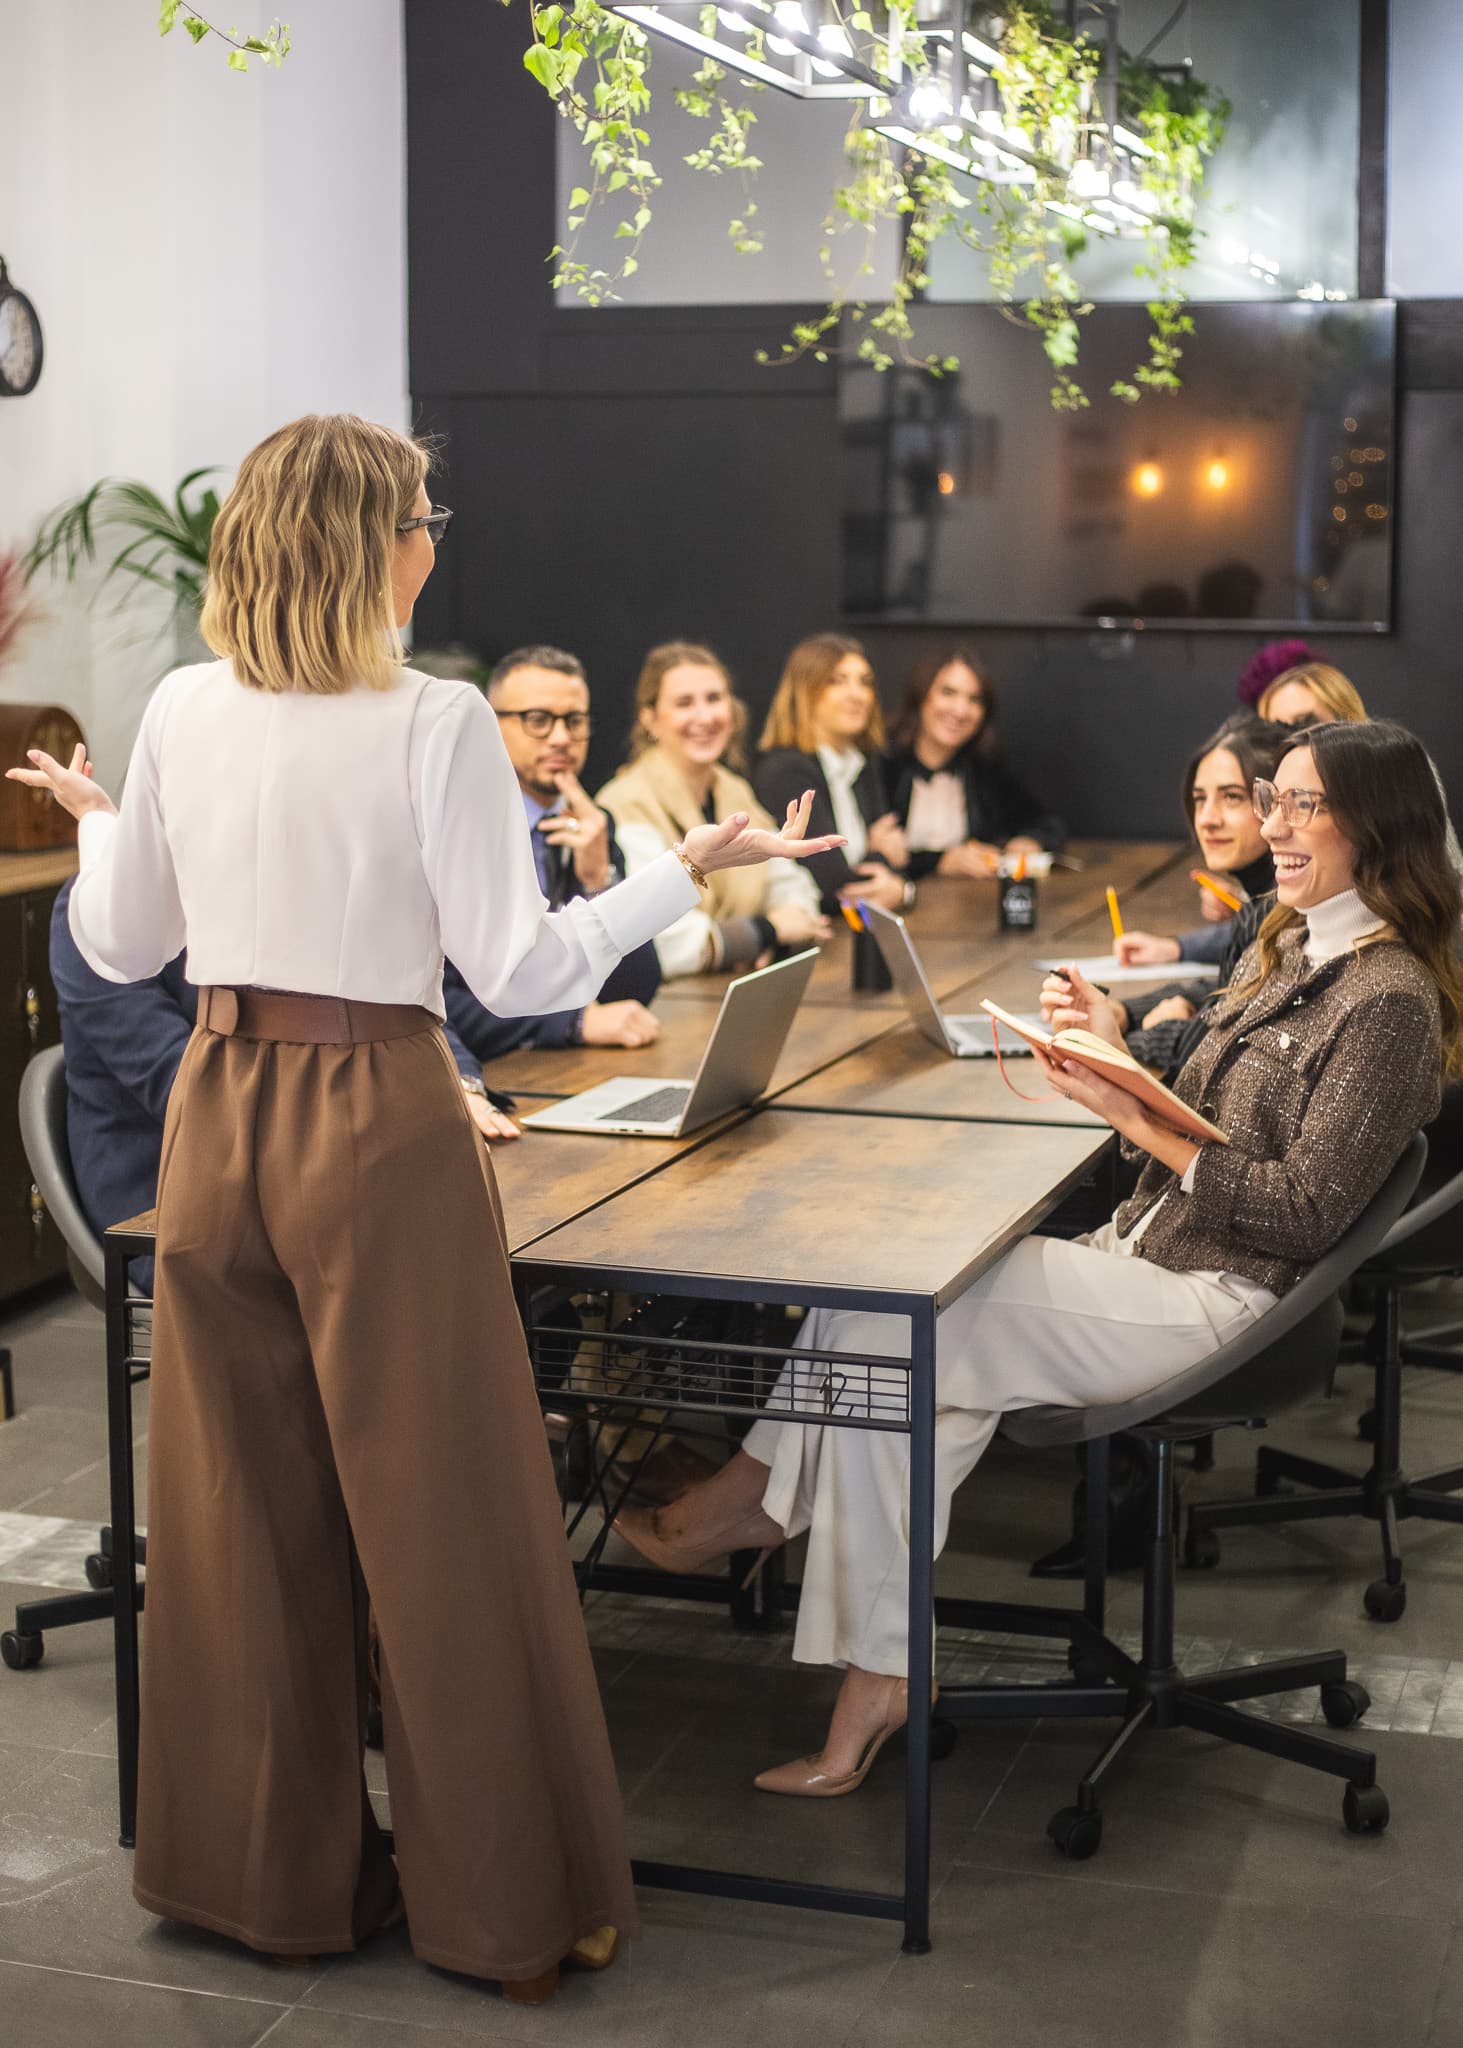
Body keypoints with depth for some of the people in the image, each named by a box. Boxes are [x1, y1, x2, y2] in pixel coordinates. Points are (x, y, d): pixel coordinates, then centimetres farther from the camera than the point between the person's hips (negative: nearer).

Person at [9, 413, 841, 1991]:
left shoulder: (183, 712, 2)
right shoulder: (435, 723, -13)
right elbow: (518, 974, -13)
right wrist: (687, 869, -3)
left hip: (218, 1118, 5)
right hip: (378, 1123, -5)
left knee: (244, 1504, 15)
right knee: (437, 1507, 5)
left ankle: (261, 1864, 29)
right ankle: (500, 1898, 16)